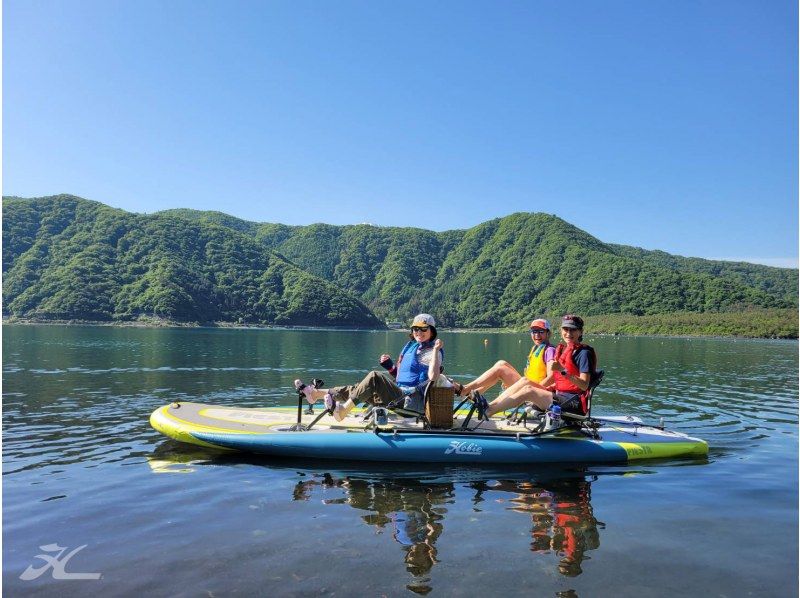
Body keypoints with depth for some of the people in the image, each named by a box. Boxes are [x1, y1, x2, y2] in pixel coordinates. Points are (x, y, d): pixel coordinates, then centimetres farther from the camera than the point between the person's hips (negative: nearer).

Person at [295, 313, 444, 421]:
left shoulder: (433, 352, -6)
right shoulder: (410, 347, 18)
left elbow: (433, 377, -26)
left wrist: (436, 350, -28)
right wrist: (390, 366, 5)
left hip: (411, 400, -8)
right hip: (400, 394, 8)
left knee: (374, 377, -25)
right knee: (357, 389, 3)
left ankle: (342, 410, -26)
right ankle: (315, 393, 10)